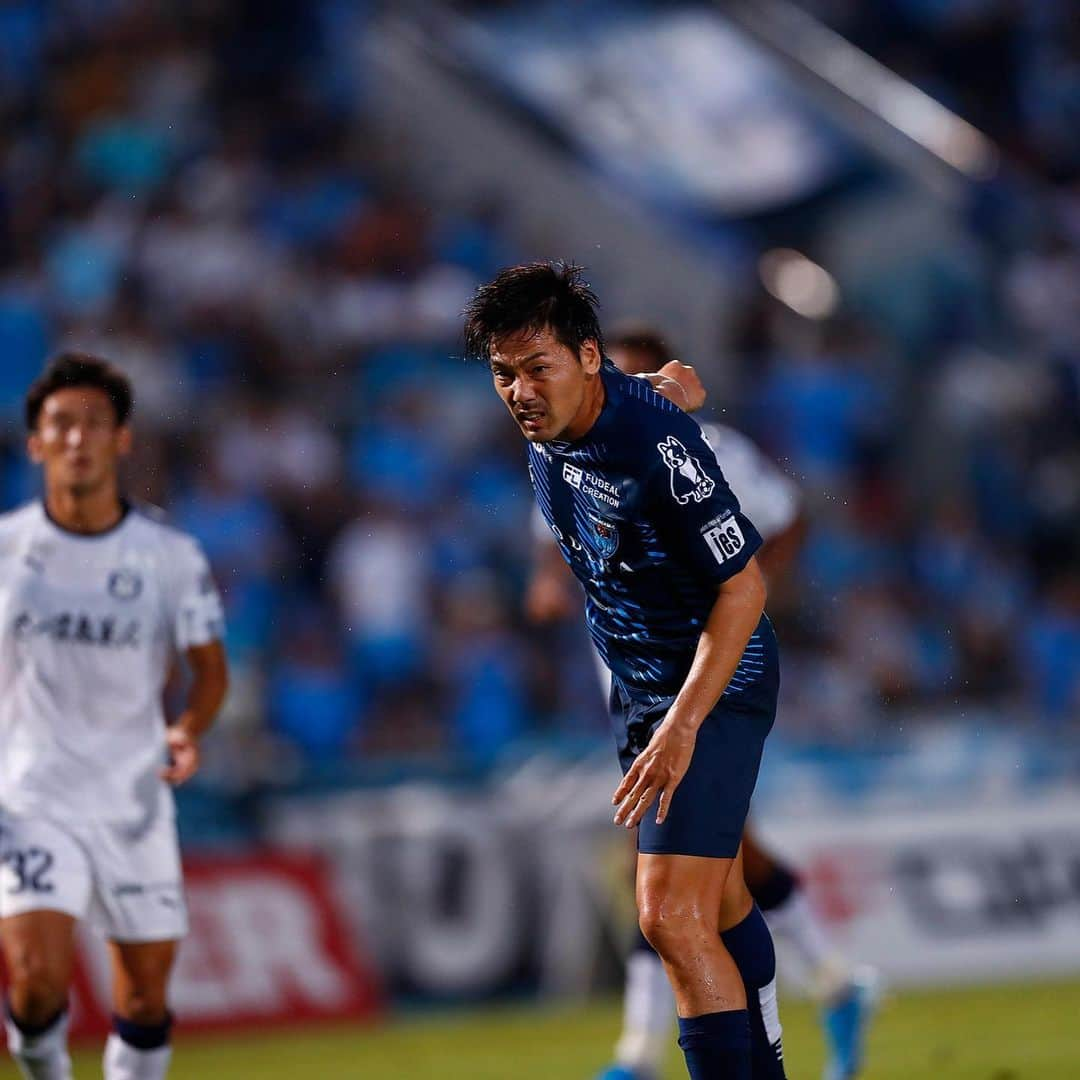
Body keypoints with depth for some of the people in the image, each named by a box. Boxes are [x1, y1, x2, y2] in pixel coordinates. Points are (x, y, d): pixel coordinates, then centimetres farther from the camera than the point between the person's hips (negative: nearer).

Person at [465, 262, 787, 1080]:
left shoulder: (658, 446, -29)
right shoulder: (549, 428, -4)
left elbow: (744, 587, -25)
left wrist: (683, 725, -29)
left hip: (715, 684, -9)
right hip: (638, 682, 9)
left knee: (671, 915, -19)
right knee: (717, 901, 21)